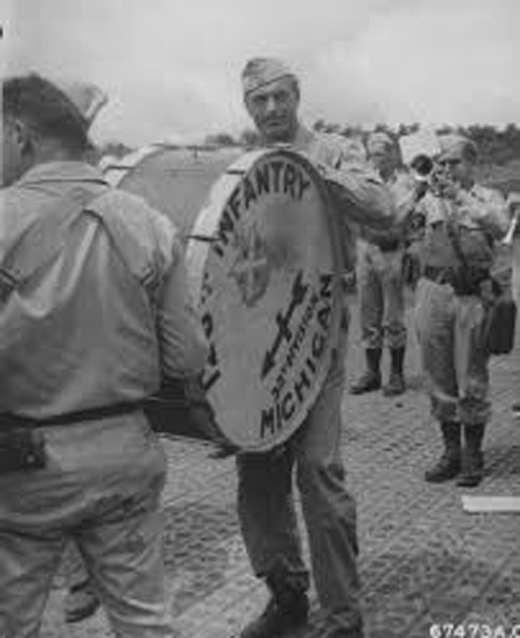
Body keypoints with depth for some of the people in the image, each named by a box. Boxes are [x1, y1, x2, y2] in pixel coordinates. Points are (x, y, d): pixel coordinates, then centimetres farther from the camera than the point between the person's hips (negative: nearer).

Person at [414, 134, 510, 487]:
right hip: (433, 290, 3)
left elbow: (500, 227, -17)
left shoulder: (488, 197, 3)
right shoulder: (430, 199, 12)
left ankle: (473, 455, 18)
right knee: (439, 379, 8)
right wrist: (422, 189, -7)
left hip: (473, 295, -2)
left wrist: (461, 196, -18)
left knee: (472, 382, 2)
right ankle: (451, 451, 23)